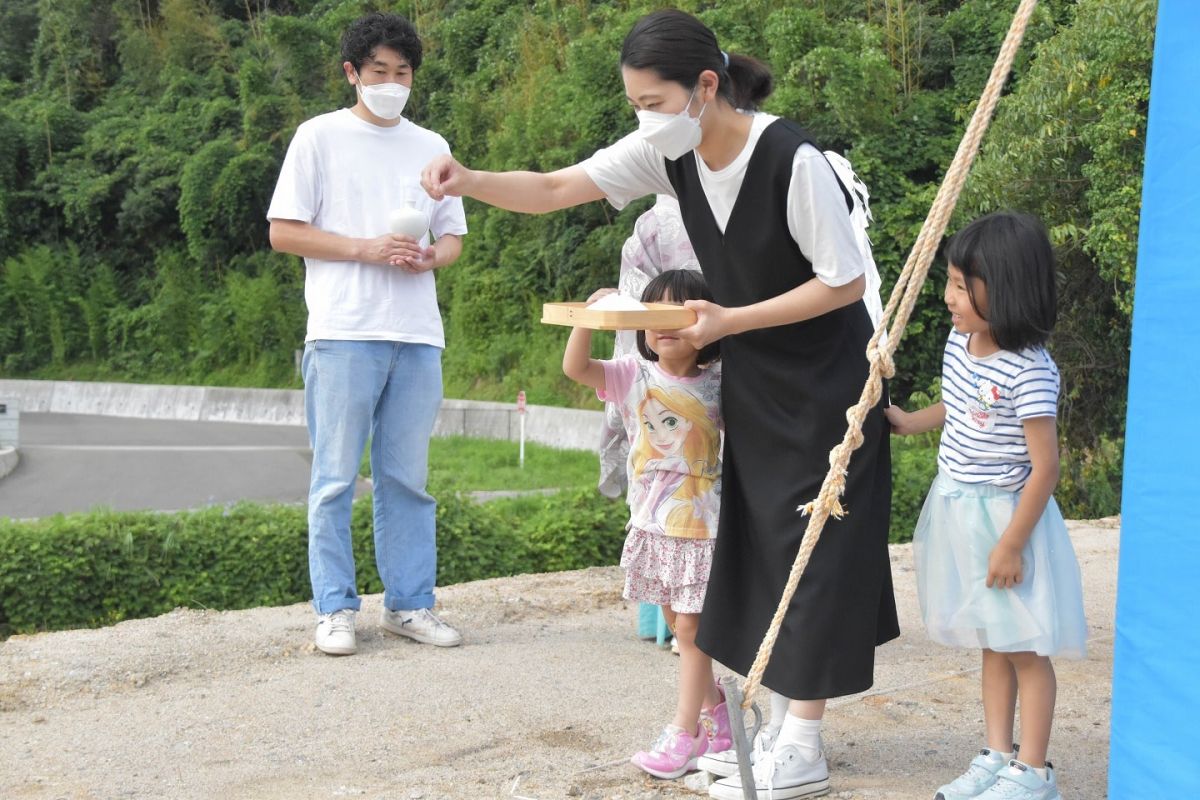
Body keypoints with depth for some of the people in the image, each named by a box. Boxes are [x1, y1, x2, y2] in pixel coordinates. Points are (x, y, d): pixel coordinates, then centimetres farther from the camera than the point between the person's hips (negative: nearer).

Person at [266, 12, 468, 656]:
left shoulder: (431, 147, 17)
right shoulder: (320, 137, 4)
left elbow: (453, 237, 20)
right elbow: (283, 233, -1)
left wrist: (430, 257, -4)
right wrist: (366, 248, -11)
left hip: (417, 335, 4)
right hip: (343, 332, -4)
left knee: (407, 478, 8)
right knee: (335, 479, -1)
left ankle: (410, 603, 16)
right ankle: (335, 609, 8)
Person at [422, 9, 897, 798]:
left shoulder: (793, 160, -27)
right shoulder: (670, 151, -8)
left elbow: (845, 283, -21)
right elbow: (554, 189, -9)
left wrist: (731, 321, -24)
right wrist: (469, 181, -26)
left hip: (825, 381, -7)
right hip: (753, 379, 7)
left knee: (811, 547, -4)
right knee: (761, 546, 9)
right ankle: (783, 715, 21)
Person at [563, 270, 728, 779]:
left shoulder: (718, 383, -5)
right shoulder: (633, 377, -2)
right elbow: (574, 367, -11)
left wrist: (723, 323, -20)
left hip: (700, 526, -4)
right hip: (651, 524, 4)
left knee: (690, 627, -2)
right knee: (676, 624, 15)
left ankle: (684, 732, 5)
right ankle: (713, 706, 32)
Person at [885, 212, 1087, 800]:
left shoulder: (1029, 372, -23)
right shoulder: (958, 343, 2)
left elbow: (1044, 467, -20)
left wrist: (1011, 543, -19)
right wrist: (911, 422, 19)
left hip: (1007, 514, -8)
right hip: (958, 511, 8)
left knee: (1024, 648, 3)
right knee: (993, 644, 17)